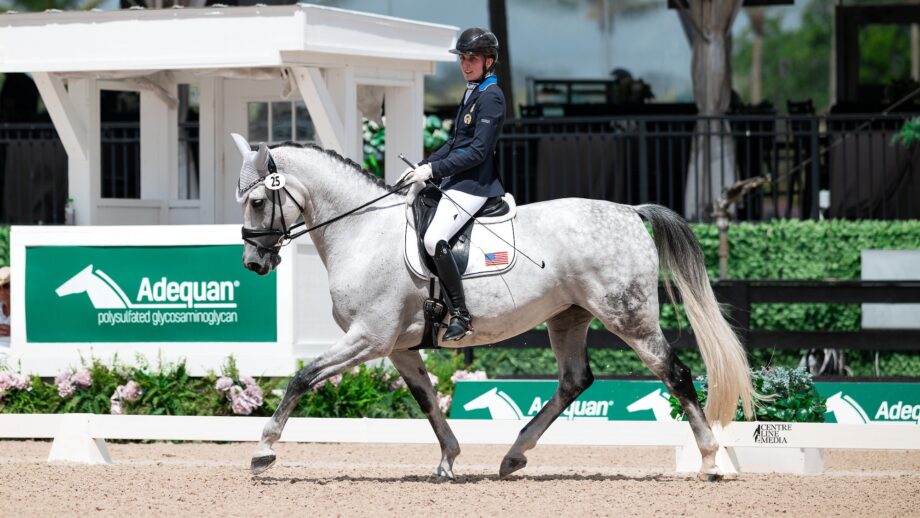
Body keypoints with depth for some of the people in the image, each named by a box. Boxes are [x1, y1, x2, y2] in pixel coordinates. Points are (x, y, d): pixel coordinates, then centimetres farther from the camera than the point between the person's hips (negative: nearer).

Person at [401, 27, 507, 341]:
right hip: (455, 180, 11)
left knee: (435, 240, -25)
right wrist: (423, 166, 11)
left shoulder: (491, 97, -13)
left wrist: (433, 170, -20)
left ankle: (461, 316, -19)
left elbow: (477, 152, -19)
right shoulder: (471, 92, 17)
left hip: (474, 183, -11)